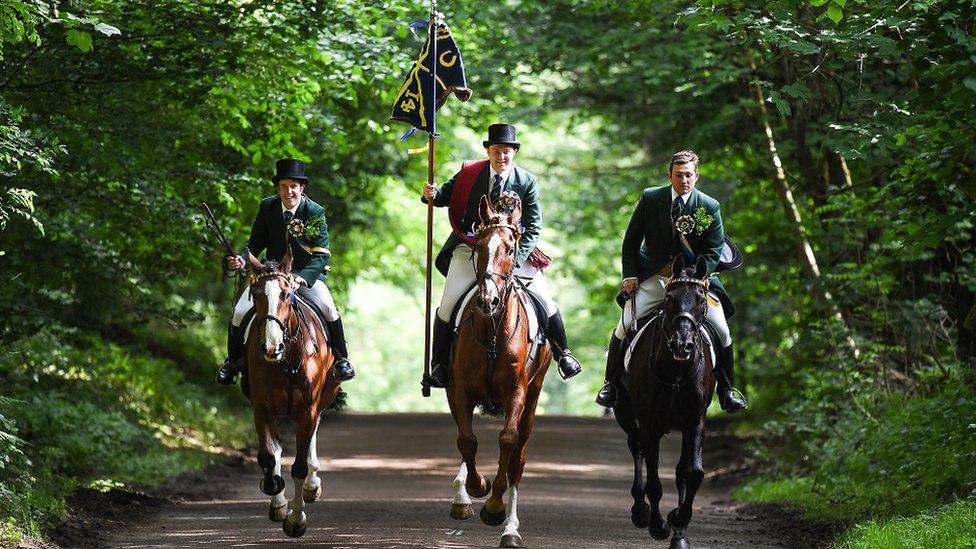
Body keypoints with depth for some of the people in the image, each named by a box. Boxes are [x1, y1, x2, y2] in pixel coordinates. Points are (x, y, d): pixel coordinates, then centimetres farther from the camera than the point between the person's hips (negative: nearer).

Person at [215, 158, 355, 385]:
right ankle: (232, 362, 12)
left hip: (308, 272, -2)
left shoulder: (315, 213, -12)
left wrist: (300, 278, -32)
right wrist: (242, 260, -20)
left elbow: (321, 255, -16)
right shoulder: (267, 207, -4)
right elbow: (256, 243, 3)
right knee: (239, 313, -12)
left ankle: (341, 360, -7)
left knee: (328, 308, -28)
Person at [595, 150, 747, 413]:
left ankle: (726, 391, 8)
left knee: (721, 331, -9)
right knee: (624, 326, -11)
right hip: (653, 277, 0)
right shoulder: (650, 198, -4)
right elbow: (631, 240, 3)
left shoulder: (710, 207, -6)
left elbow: (713, 252, -4)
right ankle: (610, 385, 4)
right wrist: (630, 275, -6)